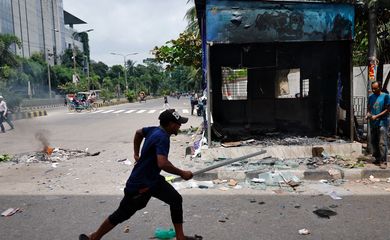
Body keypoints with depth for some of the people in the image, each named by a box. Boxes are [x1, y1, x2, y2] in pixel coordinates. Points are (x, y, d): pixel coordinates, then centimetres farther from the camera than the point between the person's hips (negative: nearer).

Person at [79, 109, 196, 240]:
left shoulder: (154, 130, 1)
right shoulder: (162, 137, -26)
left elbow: (139, 132, 21)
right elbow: (162, 163, -40)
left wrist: (136, 153, 24)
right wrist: (182, 173, -26)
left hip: (153, 180, 9)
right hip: (140, 185, -9)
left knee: (176, 200, 6)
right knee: (121, 215, 6)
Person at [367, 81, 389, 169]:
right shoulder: (371, 97, 11)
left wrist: (376, 116, -15)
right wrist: (368, 114, -3)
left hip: (382, 123, -6)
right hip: (372, 123, 6)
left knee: (382, 143, -8)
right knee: (374, 142, 10)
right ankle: (377, 158, 23)